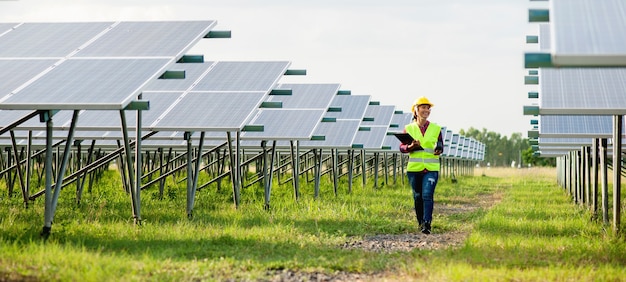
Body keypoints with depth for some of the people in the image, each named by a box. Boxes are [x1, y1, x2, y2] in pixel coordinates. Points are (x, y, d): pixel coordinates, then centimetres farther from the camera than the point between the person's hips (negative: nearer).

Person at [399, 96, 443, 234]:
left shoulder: (436, 128, 5)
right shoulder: (409, 128, 5)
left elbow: (440, 147, 11)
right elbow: (402, 147, 5)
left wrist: (438, 150, -13)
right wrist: (411, 147, -16)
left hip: (431, 168, -1)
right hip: (414, 168, 1)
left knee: (427, 195, -15)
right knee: (417, 197, 8)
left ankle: (427, 223, -18)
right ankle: (420, 223, 23)